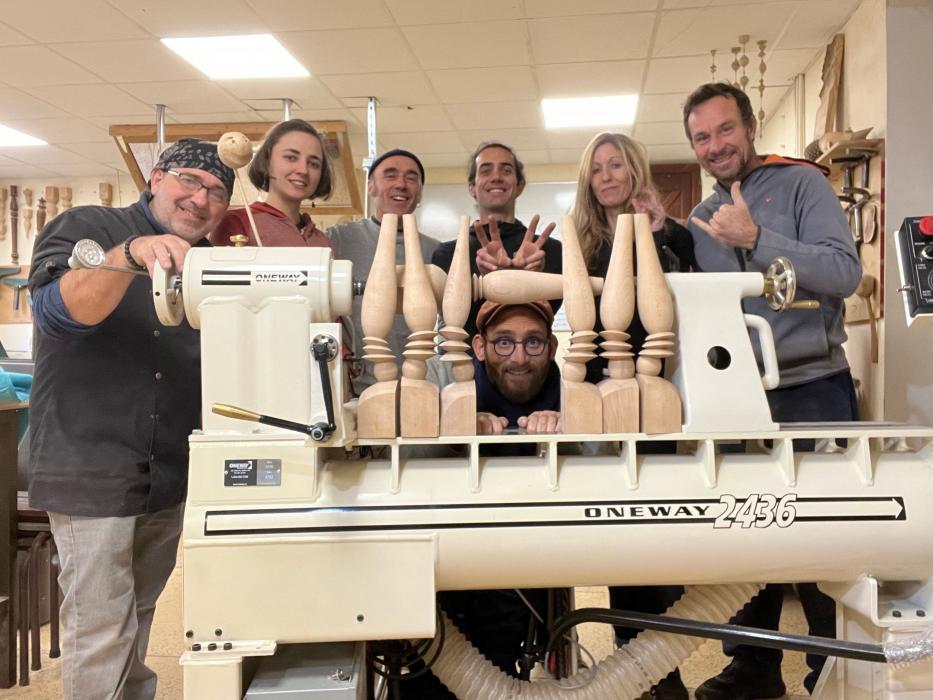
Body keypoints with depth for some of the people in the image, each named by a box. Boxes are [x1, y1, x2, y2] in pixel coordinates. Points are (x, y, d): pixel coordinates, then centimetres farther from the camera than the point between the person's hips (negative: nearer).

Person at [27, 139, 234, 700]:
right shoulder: (87, 229, -5)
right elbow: (56, 311, -25)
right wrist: (130, 255, -39)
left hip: (171, 472, 6)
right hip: (92, 469, -6)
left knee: (140, 610, 19)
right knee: (100, 625, -2)